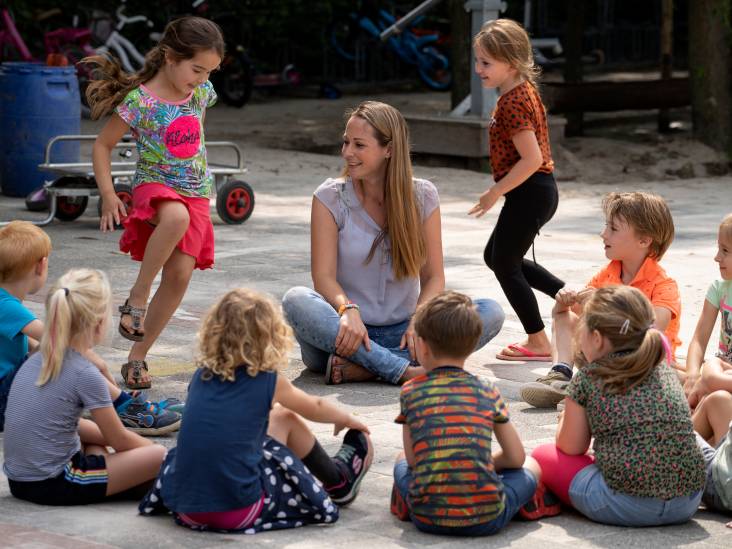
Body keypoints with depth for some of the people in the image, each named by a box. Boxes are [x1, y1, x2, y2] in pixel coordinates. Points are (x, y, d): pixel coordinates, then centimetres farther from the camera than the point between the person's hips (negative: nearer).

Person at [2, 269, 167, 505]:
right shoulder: (86, 374, -13)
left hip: (18, 481, 8)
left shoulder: (35, 361, 8)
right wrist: (154, 448, 16)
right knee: (160, 456, -6)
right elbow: (119, 440, -1)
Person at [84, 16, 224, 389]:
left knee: (180, 274, -9)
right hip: (154, 186, -5)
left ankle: (137, 357, 4)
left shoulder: (201, 92, 2)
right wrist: (108, 195, -13)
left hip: (195, 192, 5)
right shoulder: (139, 101, -14)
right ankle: (136, 299, -23)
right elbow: (102, 146, -4)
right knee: (176, 217, -41)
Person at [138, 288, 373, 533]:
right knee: (285, 419, 15)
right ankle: (339, 481, 36)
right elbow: (315, 408, 22)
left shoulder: (201, 377, 11)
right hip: (237, 513, -4)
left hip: (184, 511, 4)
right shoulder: (269, 382, 1)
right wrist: (347, 419, 44)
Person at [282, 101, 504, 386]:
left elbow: (433, 276, 1)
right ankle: (403, 370, -38)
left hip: (401, 332, 2)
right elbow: (323, 276, -9)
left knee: (491, 313, -21)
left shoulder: (422, 196, 4)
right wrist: (348, 310, -31)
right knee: (296, 301, -32)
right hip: (350, 331, -2)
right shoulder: (330, 198, -1)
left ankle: (359, 368, -31)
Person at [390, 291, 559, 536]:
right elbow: (516, 458, 11)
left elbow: (413, 460, 7)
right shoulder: (487, 392, 7)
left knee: (402, 461, 31)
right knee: (531, 467, 27)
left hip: (426, 518, 0)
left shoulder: (411, 391, 5)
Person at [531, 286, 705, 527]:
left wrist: (565, 416, 33)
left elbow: (571, 448, 9)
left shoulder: (586, 378, 2)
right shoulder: (664, 368, 14)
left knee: (543, 455, 15)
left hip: (626, 506, -5)